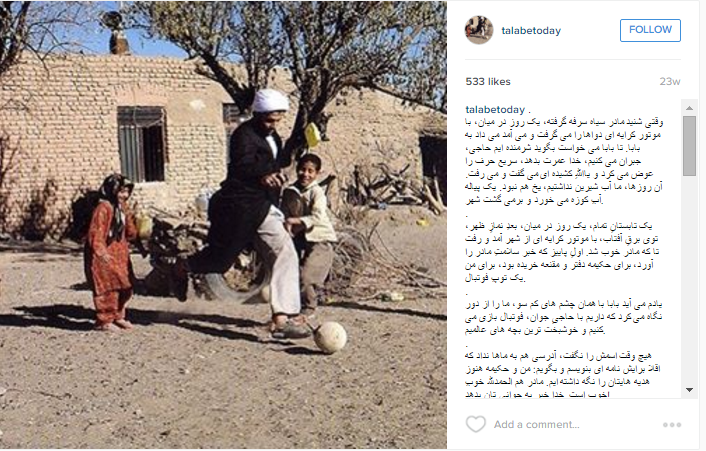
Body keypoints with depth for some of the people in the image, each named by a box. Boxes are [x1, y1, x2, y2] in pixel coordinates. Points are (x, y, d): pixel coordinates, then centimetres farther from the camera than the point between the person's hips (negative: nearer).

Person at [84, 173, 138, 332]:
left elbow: (130, 234, 14)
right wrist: (101, 252, -28)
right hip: (104, 256, -9)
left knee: (124, 286, 13)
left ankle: (118, 316, 28)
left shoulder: (122, 208, 13)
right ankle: (104, 321, 2)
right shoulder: (103, 208, -15)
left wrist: (129, 216, 1)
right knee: (108, 286, -8)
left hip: (120, 255, 9)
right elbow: (95, 233, -21)